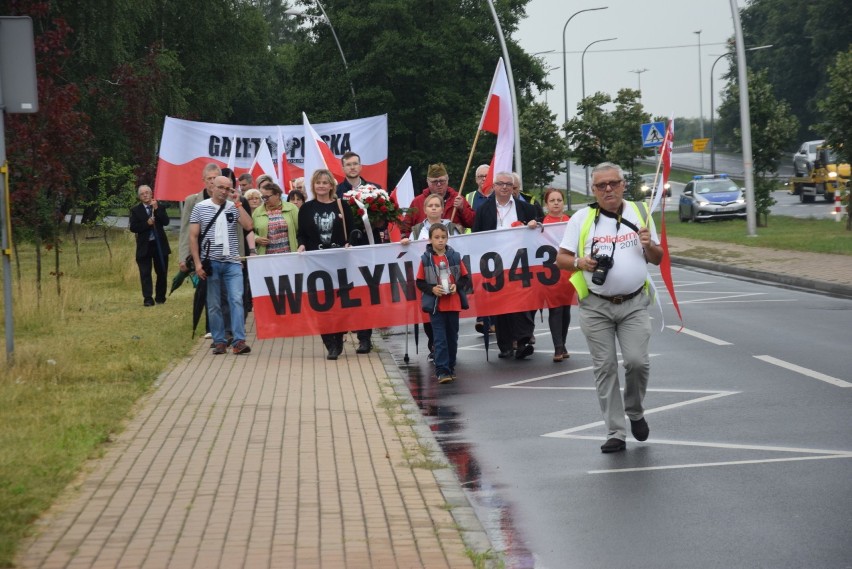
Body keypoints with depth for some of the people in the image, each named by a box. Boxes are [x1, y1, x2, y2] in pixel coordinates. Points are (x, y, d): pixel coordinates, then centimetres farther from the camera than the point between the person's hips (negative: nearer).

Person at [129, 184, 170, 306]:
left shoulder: (159, 207, 6)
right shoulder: (135, 210, 2)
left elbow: (166, 222, -8)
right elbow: (133, 228, -6)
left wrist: (156, 209, -14)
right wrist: (147, 223, -18)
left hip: (160, 244, 1)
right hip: (144, 246, -1)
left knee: (162, 272, 6)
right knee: (145, 273, -5)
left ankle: (160, 297, 18)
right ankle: (148, 298, -6)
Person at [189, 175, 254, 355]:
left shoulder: (234, 208, 7)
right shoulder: (200, 208, 3)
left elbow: (248, 226, -7)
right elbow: (193, 236, 2)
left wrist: (238, 203, -5)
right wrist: (197, 263, -6)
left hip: (233, 263, 1)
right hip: (211, 263, 0)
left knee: (236, 300, -10)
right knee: (214, 304, 4)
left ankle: (239, 341, -14)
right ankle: (219, 342, 11)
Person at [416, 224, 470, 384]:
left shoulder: (454, 257, 2)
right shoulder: (426, 259, -3)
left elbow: (465, 277, 8)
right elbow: (420, 282, 0)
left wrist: (457, 286, -10)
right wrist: (432, 289, -16)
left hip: (453, 304, 3)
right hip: (436, 305, -3)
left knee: (452, 337, 10)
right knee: (440, 339, -5)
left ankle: (450, 368, 20)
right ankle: (442, 371, -6)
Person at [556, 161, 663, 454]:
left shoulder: (640, 213, 7)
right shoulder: (581, 218, 2)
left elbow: (657, 259, 13)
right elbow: (561, 258, 4)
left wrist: (649, 246, -9)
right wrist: (580, 262, -17)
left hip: (634, 303, 0)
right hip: (596, 306, 0)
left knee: (637, 361, -11)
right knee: (605, 368, 0)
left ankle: (635, 411, 18)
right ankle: (616, 434, 7)